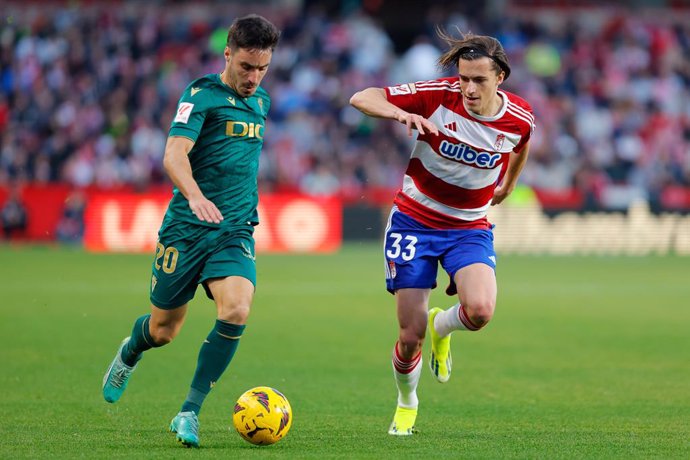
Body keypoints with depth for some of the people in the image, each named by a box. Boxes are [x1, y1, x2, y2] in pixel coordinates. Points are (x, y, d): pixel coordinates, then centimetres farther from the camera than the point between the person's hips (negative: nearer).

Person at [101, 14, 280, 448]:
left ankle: (189, 413, -13)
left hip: (236, 232, 4)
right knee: (164, 329, 7)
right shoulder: (202, 94, -9)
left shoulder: (261, 100, 13)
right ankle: (129, 356, 45)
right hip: (187, 229, -4)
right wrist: (195, 197, -41)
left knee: (236, 310, -22)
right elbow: (174, 154, -24)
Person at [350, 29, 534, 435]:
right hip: (414, 221, -1)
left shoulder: (520, 119, -11)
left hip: (471, 227, 1)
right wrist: (401, 113, -36)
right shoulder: (438, 96, -18)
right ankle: (407, 405, 28)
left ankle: (441, 327, 12)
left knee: (480, 311, -27)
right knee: (411, 336, -5)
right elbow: (362, 98, -17)